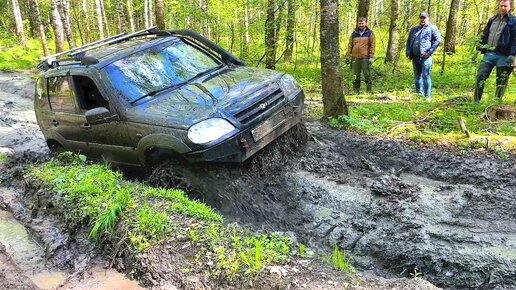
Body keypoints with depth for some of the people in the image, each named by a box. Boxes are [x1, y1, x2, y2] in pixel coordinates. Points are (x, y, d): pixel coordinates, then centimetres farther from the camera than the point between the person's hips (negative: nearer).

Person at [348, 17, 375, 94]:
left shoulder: (370, 33, 4)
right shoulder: (354, 34, 13)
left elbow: (372, 45, 0)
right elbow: (350, 45, 15)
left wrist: (371, 57, -7)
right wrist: (349, 55, 9)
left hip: (365, 58, -3)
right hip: (355, 58, 3)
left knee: (367, 75, -1)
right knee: (356, 75, 8)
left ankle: (369, 90, 6)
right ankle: (355, 90, 15)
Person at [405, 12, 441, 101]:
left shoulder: (432, 28, 3)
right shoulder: (414, 29, 20)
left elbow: (438, 40, -5)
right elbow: (408, 41, 23)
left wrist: (430, 51, -12)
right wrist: (408, 53, 9)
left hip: (425, 57, -6)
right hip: (415, 57, 6)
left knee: (425, 76, -8)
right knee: (417, 77, 10)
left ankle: (427, 96, -1)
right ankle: (419, 94, 20)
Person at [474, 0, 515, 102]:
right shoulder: (492, 20, 15)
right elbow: (484, 35, 19)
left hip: (503, 56, -4)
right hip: (489, 54, 4)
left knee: (501, 81, 3)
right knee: (480, 76, -4)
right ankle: (476, 101, 1)